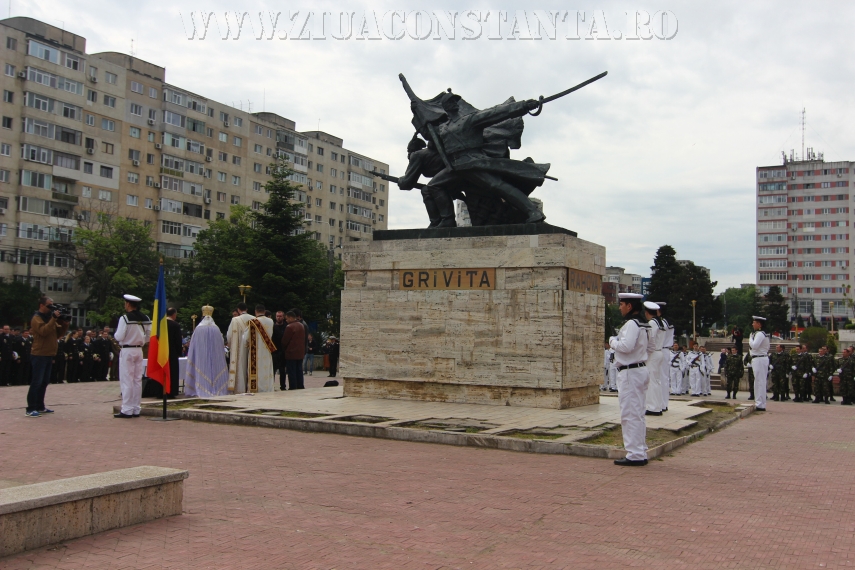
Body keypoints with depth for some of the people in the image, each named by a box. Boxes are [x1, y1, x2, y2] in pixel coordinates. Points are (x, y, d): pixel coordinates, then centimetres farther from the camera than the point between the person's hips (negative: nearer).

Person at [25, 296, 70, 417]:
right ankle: (30, 409, -10)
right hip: (39, 355, -9)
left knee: (44, 382, 13)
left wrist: (65, 324, 0)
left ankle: (40, 406, 20)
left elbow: (58, 334, 15)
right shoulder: (36, 318, -9)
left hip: (48, 355, 9)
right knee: (36, 382, -10)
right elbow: (44, 331, -26)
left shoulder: (49, 317, 17)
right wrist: (54, 319, -26)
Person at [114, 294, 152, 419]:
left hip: (127, 351, -6)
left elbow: (119, 337, -15)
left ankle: (127, 410, -1)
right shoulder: (145, 319, 4)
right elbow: (149, 336, 7)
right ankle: (136, 409, 13)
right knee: (137, 380, 9)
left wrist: (116, 332, 5)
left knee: (126, 380, -2)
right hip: (139, 350, 6)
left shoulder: (125, 318, -14)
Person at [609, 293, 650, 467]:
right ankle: (640, 452, 20)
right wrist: (617, 342, 5)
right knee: (638, 415, 14)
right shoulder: (641, 324, 17)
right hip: (640, 370, 11)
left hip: (630, 373, -11)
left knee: (630, 415, -7)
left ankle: (635, 455, -4)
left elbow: (626, 346, -26)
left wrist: (613, 341, -9)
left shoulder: (632, 324, -16)